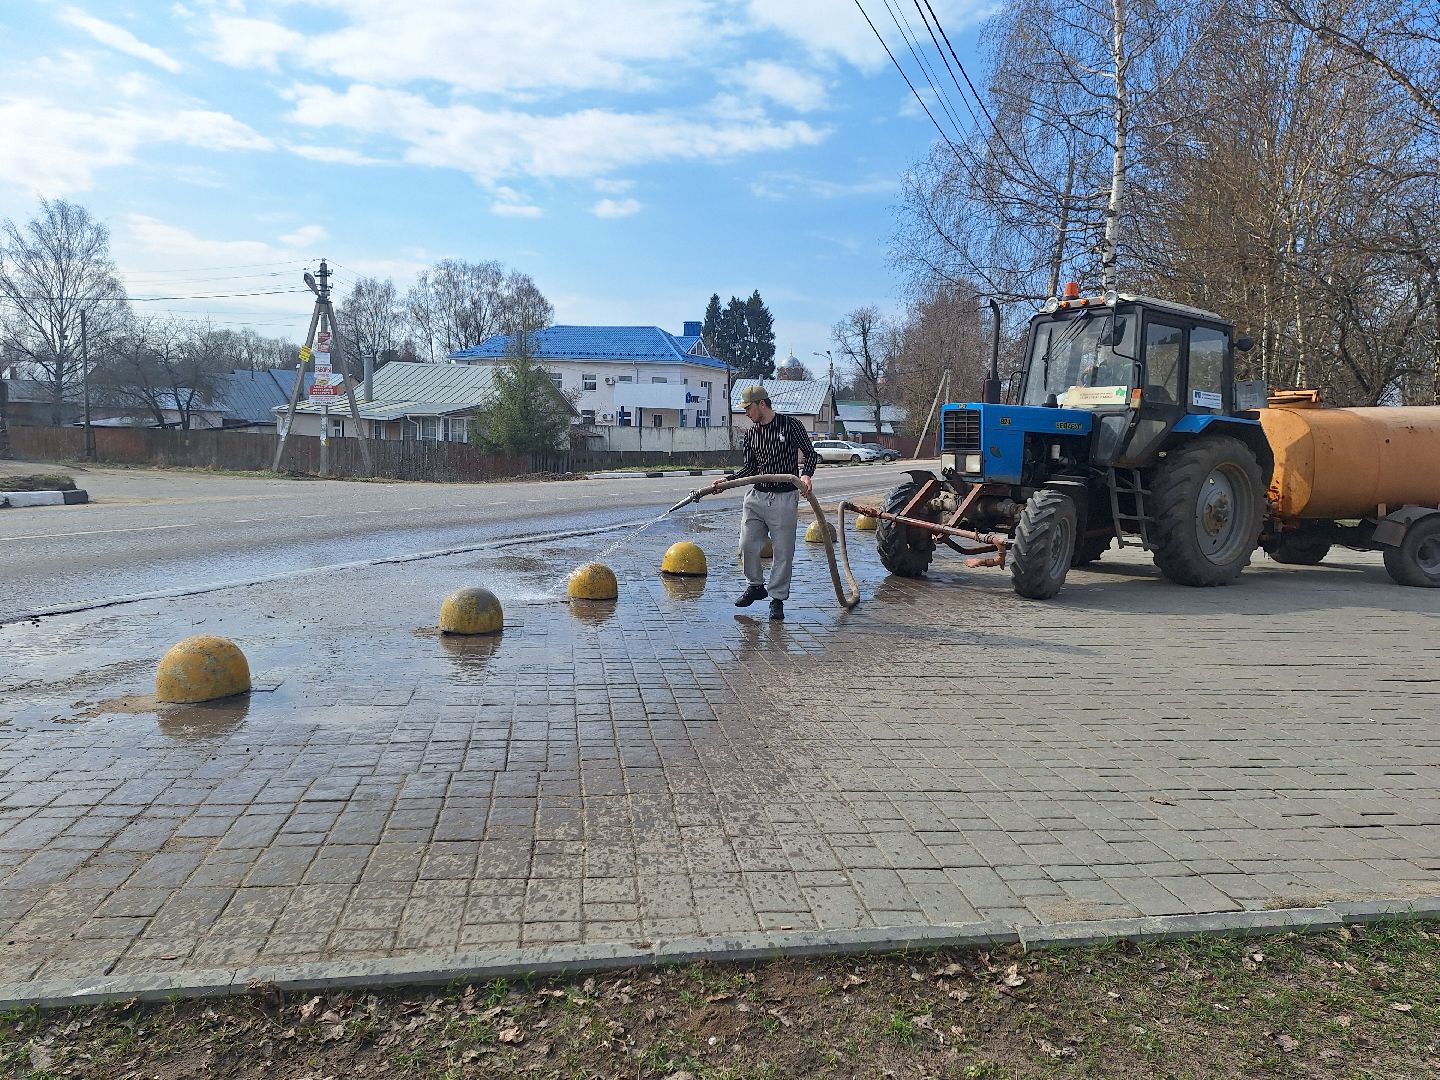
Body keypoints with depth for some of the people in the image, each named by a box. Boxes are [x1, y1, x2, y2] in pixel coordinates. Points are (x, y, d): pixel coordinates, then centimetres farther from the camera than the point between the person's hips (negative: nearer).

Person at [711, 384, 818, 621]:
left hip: (784, 499, -5)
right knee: (747, 544, 2)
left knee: (783, 551, 1)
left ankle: (777, 598, 12)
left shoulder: (791, 425, -5)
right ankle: (756, 586, 25)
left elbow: (811, 454, -1)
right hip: (755, 496, 5)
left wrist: (806, 475, -20)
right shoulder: (751, 434, 10)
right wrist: (727, 480, 2)